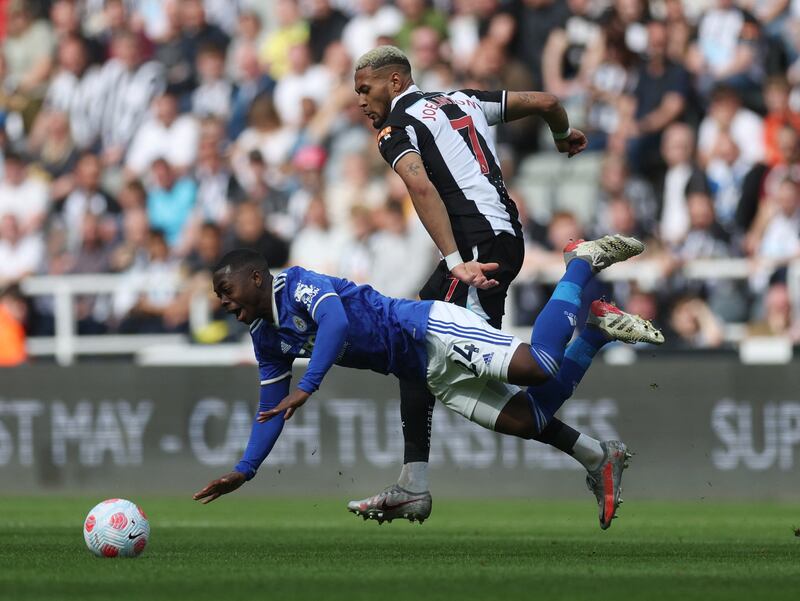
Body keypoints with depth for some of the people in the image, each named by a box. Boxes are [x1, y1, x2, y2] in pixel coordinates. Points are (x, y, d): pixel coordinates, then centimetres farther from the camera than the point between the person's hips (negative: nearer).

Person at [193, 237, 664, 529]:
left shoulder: (299, 284, -11)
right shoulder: (267, 339, 16)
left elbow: (336, 320, -30)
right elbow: (273, 410, 24)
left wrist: (308, 387, -37)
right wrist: (244, 471, 18)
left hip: (431, 331, -8)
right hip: (431, 375, 8)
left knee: (539, 366, -26)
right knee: (529, 420, -5)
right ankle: (596, 331, 10)